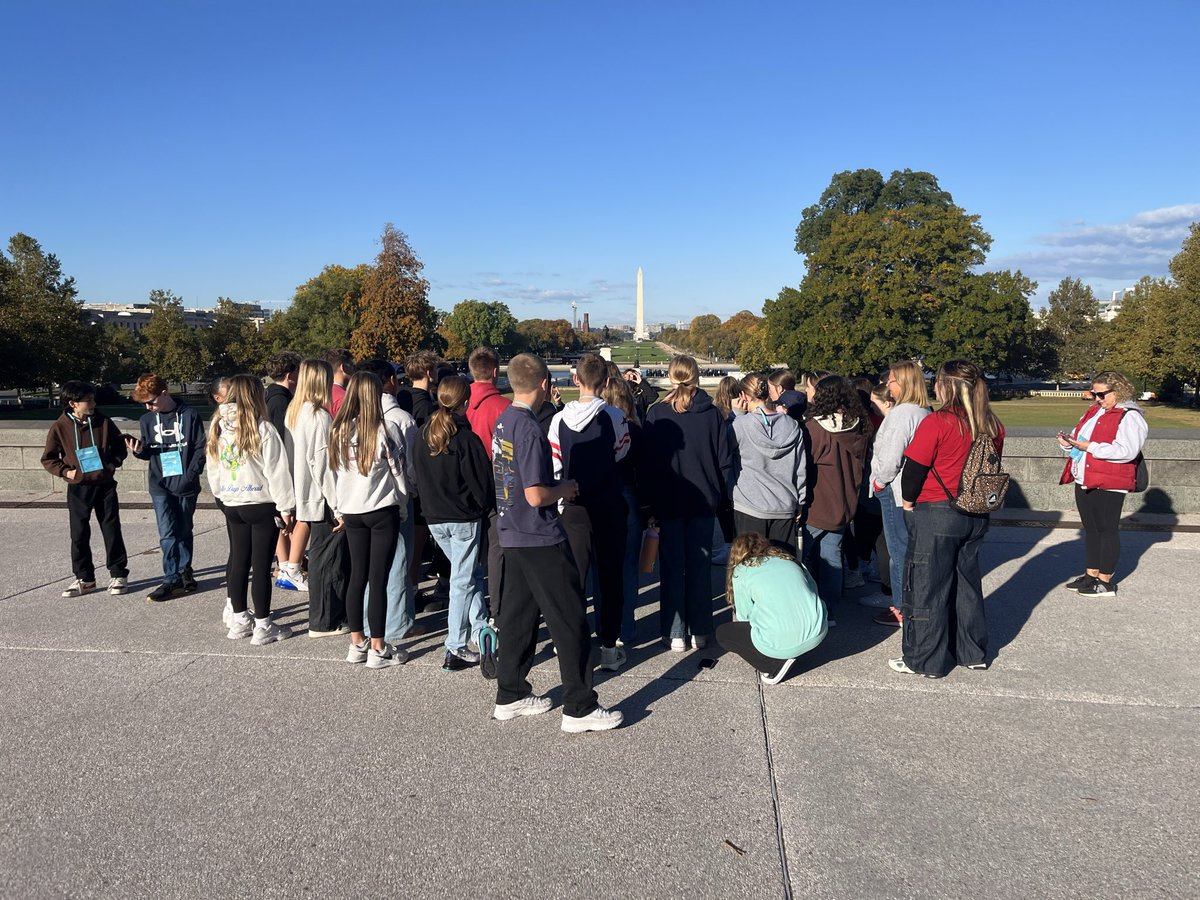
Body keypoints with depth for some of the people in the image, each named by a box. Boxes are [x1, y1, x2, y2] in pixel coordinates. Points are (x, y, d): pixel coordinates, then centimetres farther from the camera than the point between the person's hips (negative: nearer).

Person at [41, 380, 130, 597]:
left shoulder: (103, 422, -2)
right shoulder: (60, 427, -4)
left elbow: (120, 445, 11)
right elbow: (48, 459, 5)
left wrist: (114, 463, -5)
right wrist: (65, 471, -9)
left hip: (105, 485, 0)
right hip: (78, 488, 0)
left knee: (112, 530, 4)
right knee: (79, 535, 6)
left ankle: (118, 574, 14)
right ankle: (84, 579, 19)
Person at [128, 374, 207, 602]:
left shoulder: (189, 415, -5)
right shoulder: (147, 419, 7)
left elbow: (200, 449, -5)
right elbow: (149, 452, 15)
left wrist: (190, 475, -13)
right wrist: (139, 450, -7)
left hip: (185, 485, -2)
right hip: (160, 486, 2)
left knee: (184, 532, 10)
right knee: (168, 534, -5)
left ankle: (184, 572, 25)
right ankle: (172, 579, 0)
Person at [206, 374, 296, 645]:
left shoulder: (218, 427, 4)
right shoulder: (262, 429, -15)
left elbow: (212, 470, 13)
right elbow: (276, 472, -14)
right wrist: (285, 508, -7)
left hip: (231, 505, 6)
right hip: (262, 505, -6)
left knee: (238, 562, 15)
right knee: (261, 565, 0)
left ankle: (238, 621, 25)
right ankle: (262, 627, 8)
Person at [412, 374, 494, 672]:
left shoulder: (423, 437, 4)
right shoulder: (466, 439, -16)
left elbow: (418, 478, 12)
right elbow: (482, 483, -12)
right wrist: (485, 509, 4)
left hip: (434, 519, 6)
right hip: (465, 519, -6)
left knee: (470, 572, 20)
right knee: (463, 581, 2)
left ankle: (479, 629, 19)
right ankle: (455, 649, 6)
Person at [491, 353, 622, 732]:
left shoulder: (503, 421, 8)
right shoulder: (530, 430, -20)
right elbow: (536, 496, -23)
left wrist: (555, 485, 12)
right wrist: (564, 489, -5)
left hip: (512, 536, 9)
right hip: (541, 540, -9)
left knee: (518, 616, 16)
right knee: (570, 622, -1)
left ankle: (510, 696, 26)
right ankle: (580, 709, 6)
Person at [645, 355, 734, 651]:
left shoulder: (657, 413, -8)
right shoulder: (713, 414, -4)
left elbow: (649, 460, -5)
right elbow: (725, 461, -1)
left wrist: (651, 502, 3)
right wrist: (721, 496, 10)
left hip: (668, 502, -1)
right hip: (704, 501, 1)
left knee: (673, 567, 6)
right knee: (700, 565, 10)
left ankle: (675, 634, 11)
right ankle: (700, 631, 17)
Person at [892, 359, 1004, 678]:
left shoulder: (937, 422, -17)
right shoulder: (992, 426, 2)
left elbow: (914, 468, -14)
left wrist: (908, 501, 2)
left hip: (935, 516, -7)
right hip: (976, 517, 7)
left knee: (926, 589, 5)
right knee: (967, 584, 20)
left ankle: (925, 661, 14)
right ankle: (973, 653, 31)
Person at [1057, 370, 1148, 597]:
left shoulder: (1129, 417, -12)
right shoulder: (1093, 410, 15)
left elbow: (1126, 451, -23)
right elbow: (1080, 436, 25)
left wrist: (1090, 446, -24)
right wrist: (1069, 441, 2)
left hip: (1108, 485, -8)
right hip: (1084, 480, 8)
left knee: (1107, 530, 2)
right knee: (1091, 529, 14)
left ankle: (1105, 581, 11)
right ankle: (1091, 575, 24)